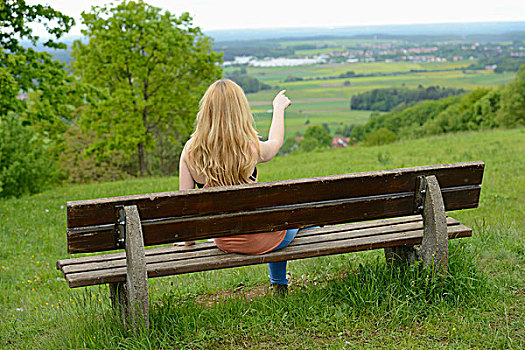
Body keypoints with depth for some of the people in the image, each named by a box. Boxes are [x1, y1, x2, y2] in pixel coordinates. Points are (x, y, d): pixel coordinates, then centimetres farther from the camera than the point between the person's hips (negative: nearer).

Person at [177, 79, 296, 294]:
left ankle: (279, 284, 50)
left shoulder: (191, 150, -14)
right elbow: (275, 143, 2)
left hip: (224, 242, 5)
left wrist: (188, 240, 9)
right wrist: (279, 108, 21)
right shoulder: (250, 149, -22)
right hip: (260, 240, -4)